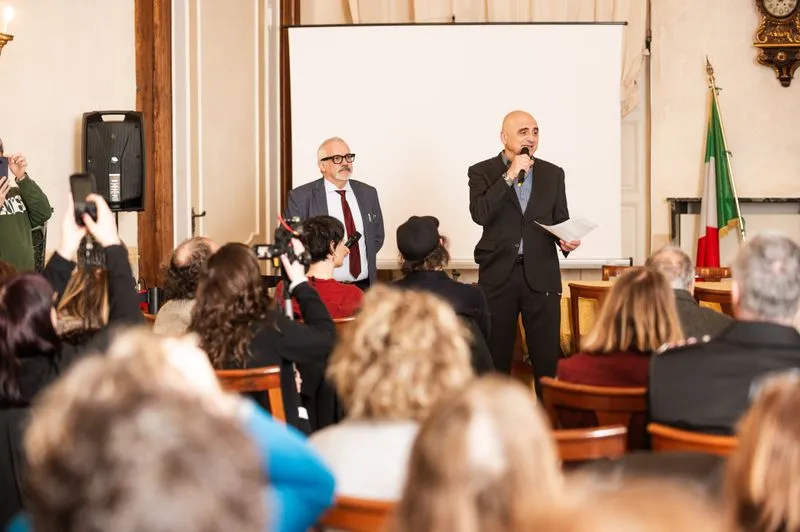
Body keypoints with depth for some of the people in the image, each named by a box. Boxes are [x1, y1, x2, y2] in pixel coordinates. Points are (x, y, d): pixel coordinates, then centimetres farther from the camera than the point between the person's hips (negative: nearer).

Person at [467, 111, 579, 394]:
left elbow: (561, 220, 15)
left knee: (547, 357, 0)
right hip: (498, 274, -1)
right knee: (495, 355, 5)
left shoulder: (553, 174, 11)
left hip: (541, 275, 2)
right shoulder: (482, 172, 2)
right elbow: (479, 214, -14)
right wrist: (509, 176, -17)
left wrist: (566, 241, -6)